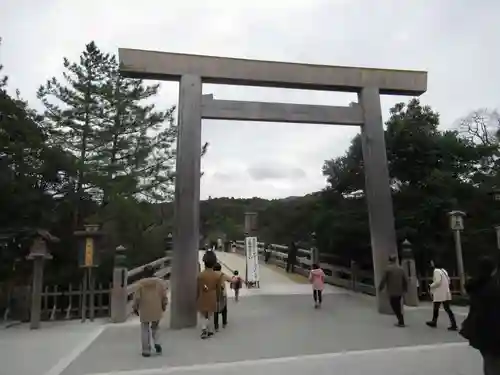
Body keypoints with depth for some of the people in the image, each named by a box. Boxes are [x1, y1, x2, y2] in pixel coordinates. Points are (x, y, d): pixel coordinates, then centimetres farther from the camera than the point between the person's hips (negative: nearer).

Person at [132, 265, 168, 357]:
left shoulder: (140, 283, -8)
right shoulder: (161, 282, -4)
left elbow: (137, 298, -7)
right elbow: (164, 296, -1)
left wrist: (135, 308, 8)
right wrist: (164, 305, 15)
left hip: (144, 311, -2)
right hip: (157, 311, 2)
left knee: (145, 330, 12)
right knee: (155, 328, 22)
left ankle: (146, 351, 14)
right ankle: (157, 343, 1)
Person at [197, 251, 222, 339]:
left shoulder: (200, 275, -15)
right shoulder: (217, 275, -9)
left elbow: (197, 289, -9)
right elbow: (218, 289, -1)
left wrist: (197, 299, 4)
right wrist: (217, 299, 13)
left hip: (202, 299, -1)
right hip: (212, 299, 1)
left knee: (203, 315, 15)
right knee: (210, 315, 17)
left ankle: (204, 328, -5)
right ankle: (210, 331, 22)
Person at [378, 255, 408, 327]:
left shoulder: (388, 269, -10)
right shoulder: (400, 268, 4)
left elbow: (383, 280, -10)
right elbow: (405, 280, 8)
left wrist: (380, 288, 4)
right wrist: (405, 289, 22)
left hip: (392, 292, -6)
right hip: (400, 291, 6)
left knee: (395, 307, 3)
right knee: (398, 307, 18)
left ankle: (401, 322, -1)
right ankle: (400, 321, 23)